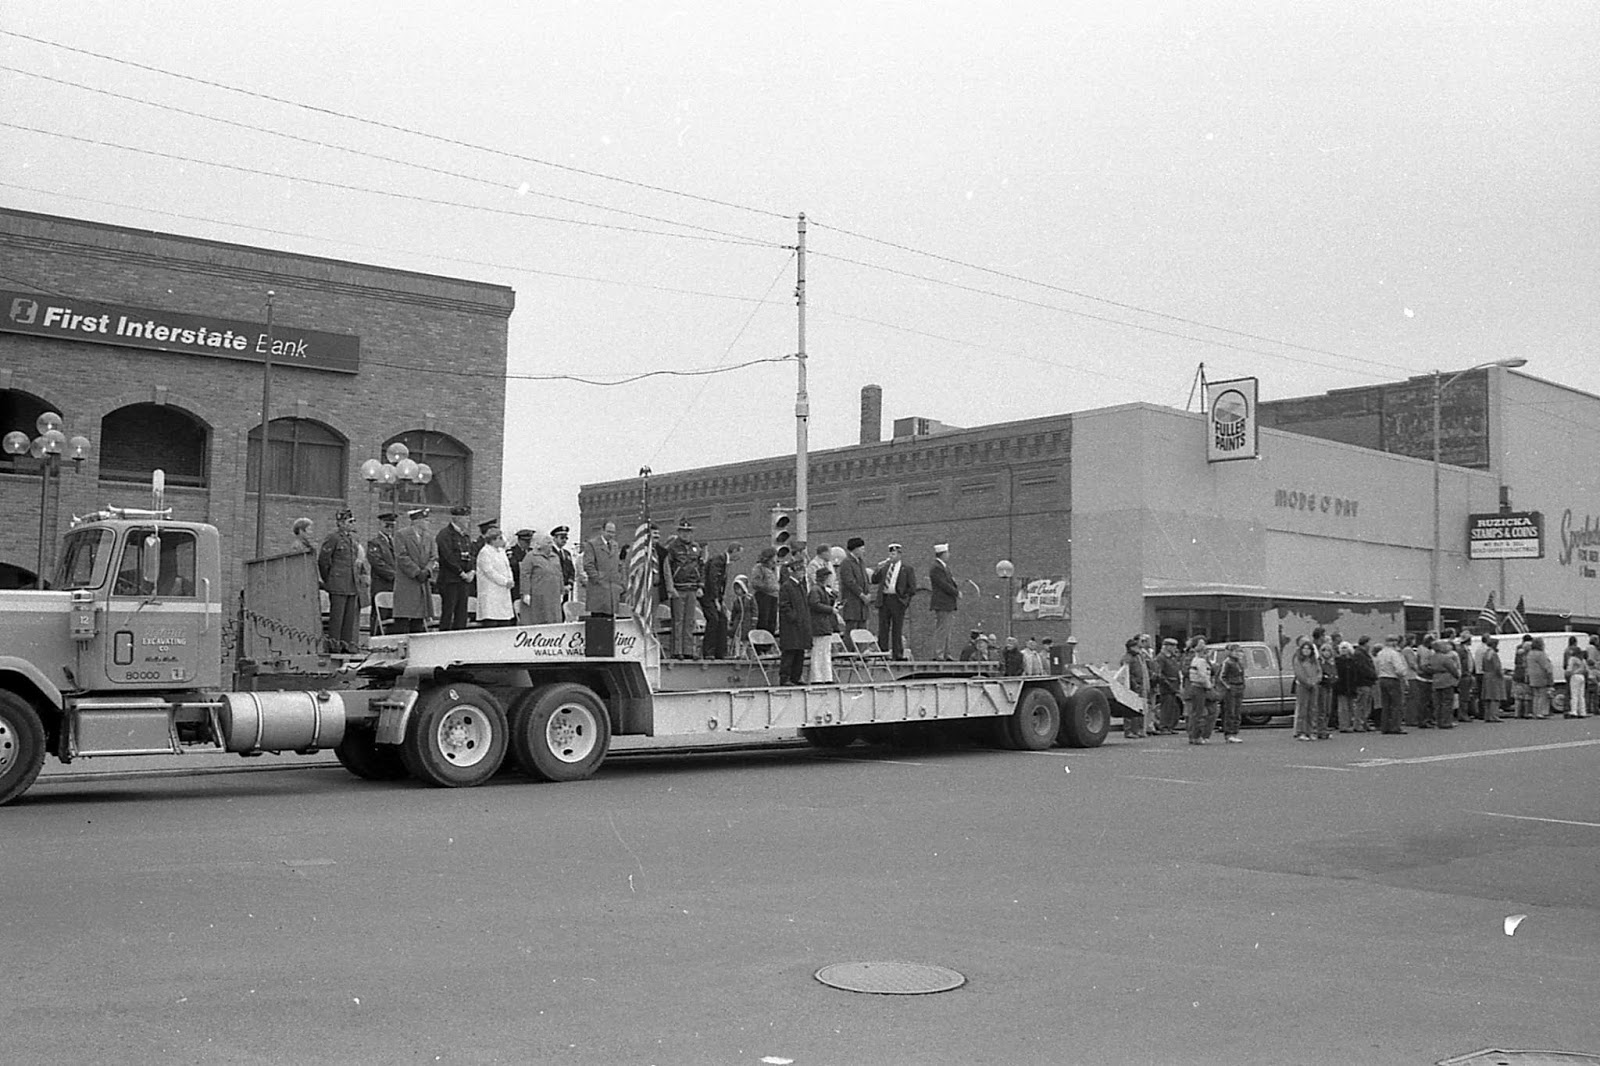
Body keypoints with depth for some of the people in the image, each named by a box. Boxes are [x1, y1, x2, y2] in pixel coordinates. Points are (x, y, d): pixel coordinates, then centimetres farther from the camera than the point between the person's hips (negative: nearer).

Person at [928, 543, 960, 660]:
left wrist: (958, 590, 2)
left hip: (949, 605, 10)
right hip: (942, 604, -10)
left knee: (948, 630, 13)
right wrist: (957, 593, -11)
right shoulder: (936, 568, -15)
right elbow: (944, 585, -20)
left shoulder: (944, 566, 17)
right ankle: (938, 656, -5)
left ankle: (945, 655, 19)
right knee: (941, 630, -8)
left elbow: (951, 581, 20)